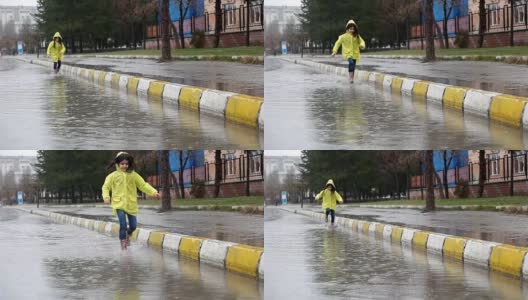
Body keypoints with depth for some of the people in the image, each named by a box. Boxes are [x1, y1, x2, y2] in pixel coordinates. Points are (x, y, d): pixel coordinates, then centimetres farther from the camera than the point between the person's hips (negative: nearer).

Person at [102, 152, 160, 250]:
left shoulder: (133, 175, 3)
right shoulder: (113, 176, 0)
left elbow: (143, 185, 1)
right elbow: (106, 187, 5)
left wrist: (154, 192, -13)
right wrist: (106, 197, -14)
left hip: (131, 204, 2)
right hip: (119, 204, -2)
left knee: (133, 225, 7)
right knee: (123, 224, -17)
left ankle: (128, 235, 41)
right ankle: (123, 242, 0)